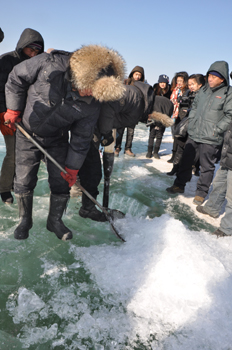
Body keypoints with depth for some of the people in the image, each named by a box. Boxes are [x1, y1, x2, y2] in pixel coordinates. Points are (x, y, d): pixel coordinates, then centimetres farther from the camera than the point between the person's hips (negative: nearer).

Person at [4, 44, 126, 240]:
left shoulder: (92, 103, -22)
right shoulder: (50, 64, -29)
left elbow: (81, 138, -12)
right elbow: (16, 78, -12)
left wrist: (72, 168, -8)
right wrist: (13, 110, -10)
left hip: (57, 139, 1)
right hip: (28, 132, -1)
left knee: (61, 180, 1)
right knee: (24, 179, 4)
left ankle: (55, 220, 24)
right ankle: (25, 220, 26)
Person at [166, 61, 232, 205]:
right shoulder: (204, 90, 9)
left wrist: (216, 130, -16)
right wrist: (192, 122, 10)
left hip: (210, 139, -6)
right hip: (193, 134, 6)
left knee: (207, 166, 5)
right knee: (186, 160, 14)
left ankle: (201, 192, 20)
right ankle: (179, 185, 30)